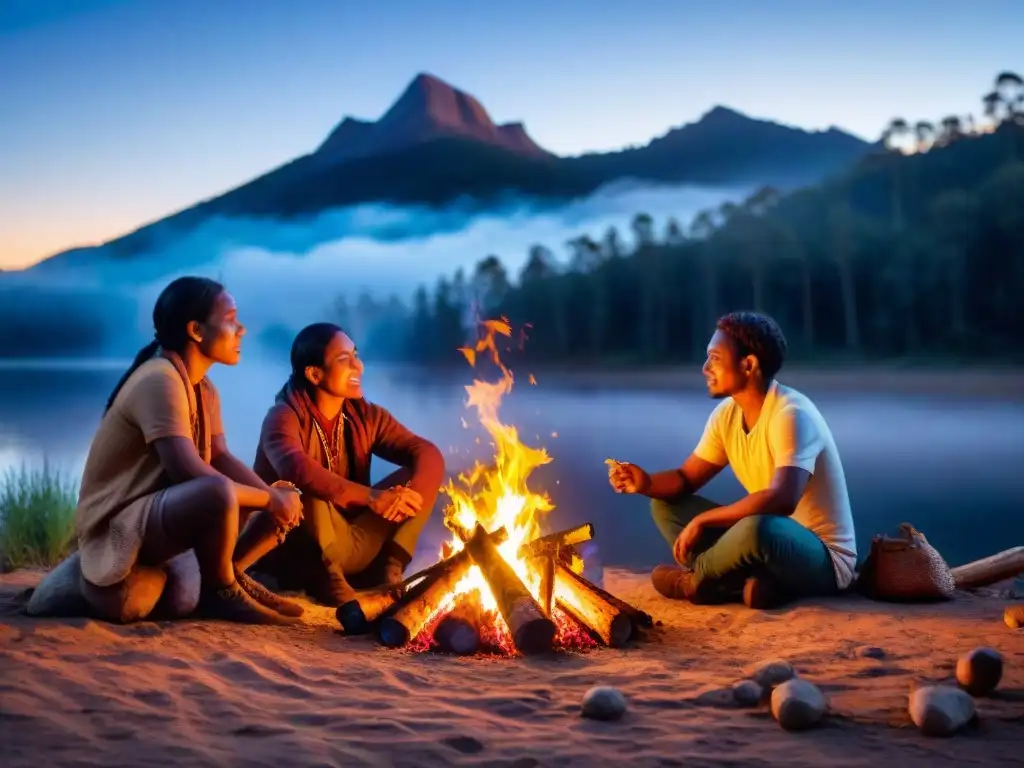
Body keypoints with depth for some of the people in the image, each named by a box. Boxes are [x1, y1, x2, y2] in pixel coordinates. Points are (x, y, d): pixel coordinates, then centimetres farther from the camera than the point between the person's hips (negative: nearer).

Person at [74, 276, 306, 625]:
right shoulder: (160, 381, -22)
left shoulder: (203, 388, 8)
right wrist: (269, 499, -21)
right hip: (118, 528, -9)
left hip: (160, 511, 10)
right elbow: (190, 472, -30)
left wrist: (274, 495, -17)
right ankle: (220, 592, -11)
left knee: (282, 498, 7)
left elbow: (221, 457, 1)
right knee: (218, 493, -36)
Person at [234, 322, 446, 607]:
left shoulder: (365, 416, 2)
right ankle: (324, 575, -21)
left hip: (347, 545, 6)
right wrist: (371, 497, -44)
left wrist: (408, 493, -28)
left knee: (420, 475, -8)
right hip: (290, 550, -6)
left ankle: (387, 568, -14)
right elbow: (296, 469, -37)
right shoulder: (284, 416, -15)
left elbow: (429, 454, -7)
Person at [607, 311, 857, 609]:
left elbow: (781, 500, -36)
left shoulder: (790, 414, -23)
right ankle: (750, 581, -14)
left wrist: (701, 521, -29)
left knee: (755, 529, -40)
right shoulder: (727, 414, 1)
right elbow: (686, 479, 9)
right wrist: (646, 484, -13)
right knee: (665, 505, 4)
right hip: (770, 541, 8)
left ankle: (694, 581, -8)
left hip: (823, 557, -8)